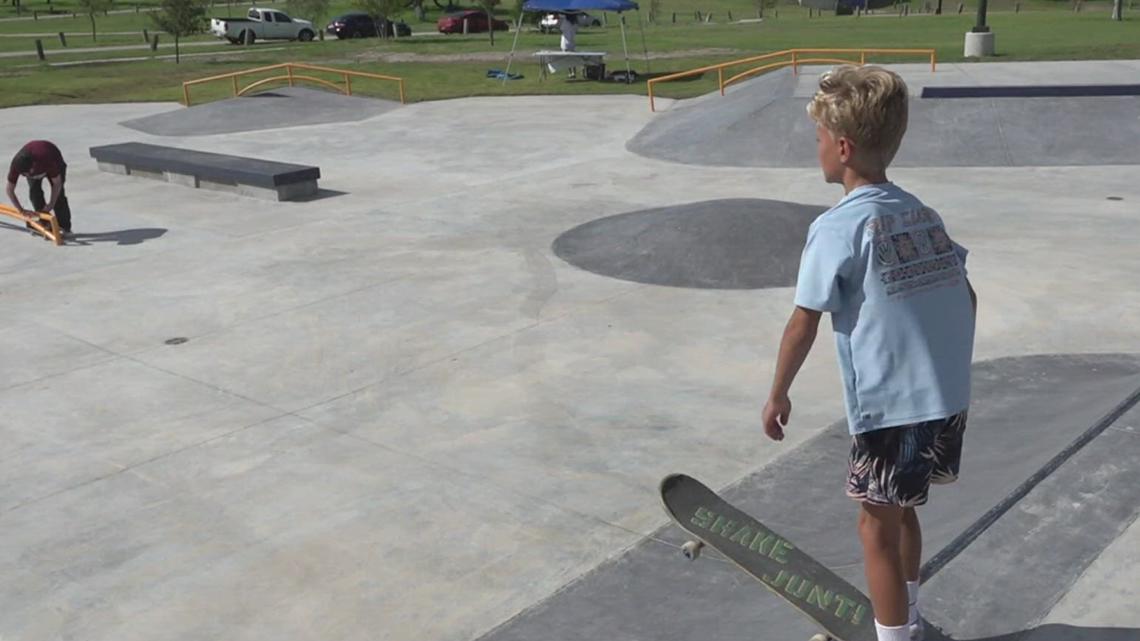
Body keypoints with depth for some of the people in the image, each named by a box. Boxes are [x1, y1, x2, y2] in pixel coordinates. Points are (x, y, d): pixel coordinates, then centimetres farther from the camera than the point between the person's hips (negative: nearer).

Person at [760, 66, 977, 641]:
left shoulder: (837, 227, -12)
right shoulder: (922, 214, 8)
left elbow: (804, 323, -11)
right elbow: (965, 298, 13)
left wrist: (778, 394, 0)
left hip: (891, 408, -8)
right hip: (949, 400, 8)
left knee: (878, 526, 8)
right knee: (899, 510, 25)